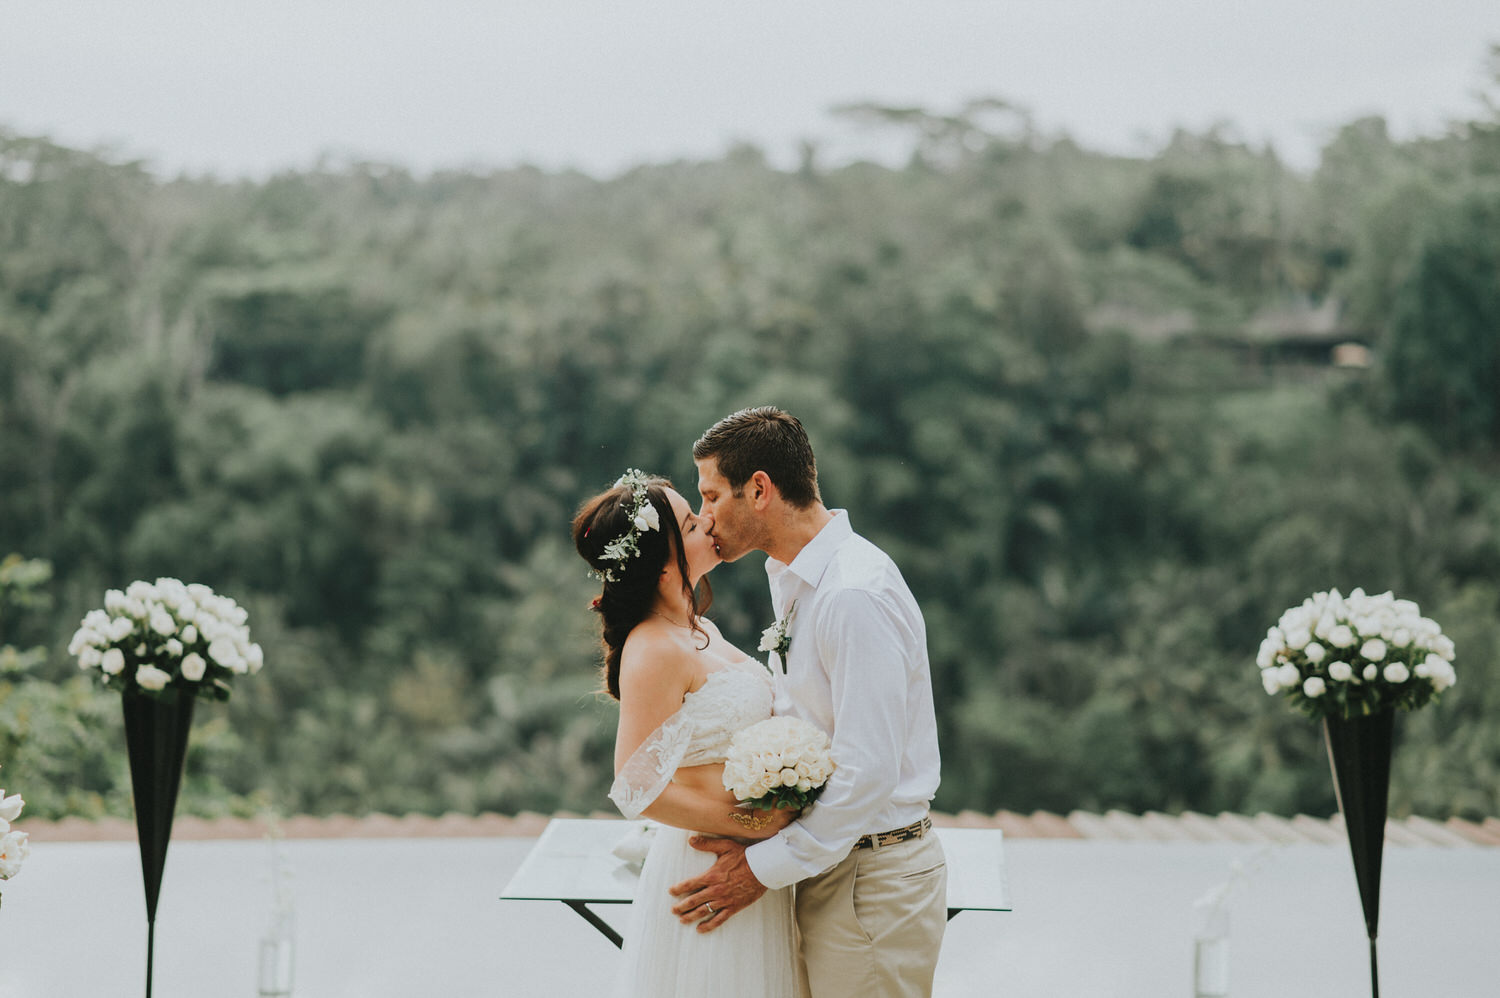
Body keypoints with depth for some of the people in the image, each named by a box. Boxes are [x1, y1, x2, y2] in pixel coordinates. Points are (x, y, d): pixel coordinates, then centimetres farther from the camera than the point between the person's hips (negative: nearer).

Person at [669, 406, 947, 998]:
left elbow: (868, 772, -25)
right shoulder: (792, 581, 11)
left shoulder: (855, 595, -22)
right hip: (827, 863, 9)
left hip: (872, 882, -9)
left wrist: (767, 867, -19)